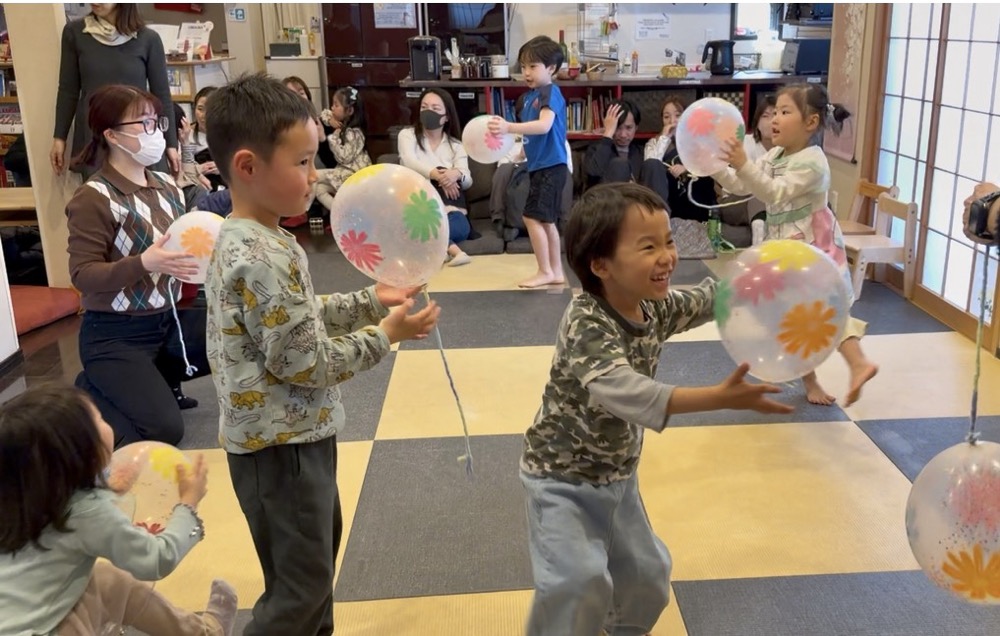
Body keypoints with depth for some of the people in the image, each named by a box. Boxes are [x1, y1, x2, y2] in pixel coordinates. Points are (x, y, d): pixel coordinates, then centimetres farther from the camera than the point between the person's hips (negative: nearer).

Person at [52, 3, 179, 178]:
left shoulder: (148, 39, -1)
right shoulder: (74, 32, 3)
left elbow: (161, 94, 4)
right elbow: (68, 90, 7)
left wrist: (171, 144, 5)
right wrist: (59, 137, 6)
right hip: (93, 137, 1)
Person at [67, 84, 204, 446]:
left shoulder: (166, 186, 5)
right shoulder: (94, 198, -16)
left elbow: (181, 247, 13)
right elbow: (82, 276, -19)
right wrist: (145, 264, -35)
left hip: (167, 320, 7)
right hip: (114, 335, -7)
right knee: (164, 430, -16)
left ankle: (156, 380, 18)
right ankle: (90, 392, 12)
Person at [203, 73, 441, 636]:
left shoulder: (251, 240, 4)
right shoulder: (263, 258, -27)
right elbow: (305, 363, -25)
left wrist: (371, 300, 7)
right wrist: (386, 335, -14)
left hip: (294, 435, 10)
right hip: (280, 445, -10)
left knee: (320, 548, 28)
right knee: (301, 585, 6)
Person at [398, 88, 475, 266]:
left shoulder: (456, 145, 14)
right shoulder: (407, 135, 10)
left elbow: (467, 181, -1)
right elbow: (409, 162, -12)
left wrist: (457, 174, -28)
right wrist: (437, 175, -30)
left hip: (449, 207, 2)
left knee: (461, 225, -36)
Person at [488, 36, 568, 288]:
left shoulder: (551, 93, -14)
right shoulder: (531, 95, 12)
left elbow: (544, 126, -30)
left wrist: (509, 127, -40)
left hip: (551, 166, -9)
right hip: (539, 166, 9)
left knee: (532, 218, -9)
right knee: (546, 221, 12)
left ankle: (545, 272, 1)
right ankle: (556, 272, 20)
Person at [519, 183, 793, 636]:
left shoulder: (657, 309, -8)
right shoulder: (585, 325, -32)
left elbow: (706, 299, 10)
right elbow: (626, 393, -47)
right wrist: (721, 397, -55)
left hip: (617, 474, 7)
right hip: (563, 477, -7)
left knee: (646, 572, 20)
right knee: (579, 581, -20)